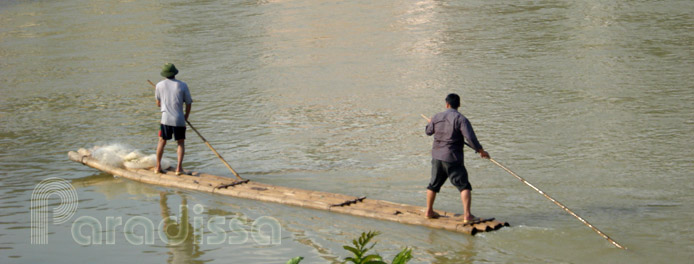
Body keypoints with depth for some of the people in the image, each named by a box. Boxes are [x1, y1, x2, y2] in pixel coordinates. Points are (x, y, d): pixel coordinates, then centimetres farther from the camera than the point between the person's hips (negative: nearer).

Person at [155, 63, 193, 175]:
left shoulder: (160, 85, 0)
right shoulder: (182, 85, -2)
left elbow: (158, 103, 10)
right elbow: (188, 103, 3)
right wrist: (186, 116, 18)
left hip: (166, 119, 1)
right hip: (179, 120, -1)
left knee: (162, 142, 16)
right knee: (181, 143, 12)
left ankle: (158, 166, 18)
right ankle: (179, 167, 2)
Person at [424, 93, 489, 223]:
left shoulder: (437, 117, 4)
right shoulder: (461, 119, -13)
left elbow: (428, 132, 23)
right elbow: (470, 138, -21)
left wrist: (430, 123, 45)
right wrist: (481, 150, -7)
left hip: (437, 156, 5)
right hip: (453, 159, -5)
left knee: (434, 184, 21)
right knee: (464, 186, -2)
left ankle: (429, 211, 32)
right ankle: (467, 215, -13)